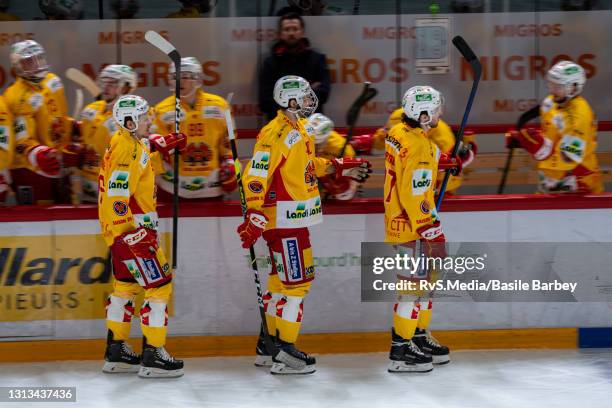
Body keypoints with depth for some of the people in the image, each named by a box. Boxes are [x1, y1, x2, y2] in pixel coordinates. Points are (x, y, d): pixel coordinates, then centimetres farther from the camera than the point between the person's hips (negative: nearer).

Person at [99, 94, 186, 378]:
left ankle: (116, 354, 26)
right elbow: (117, 197, -27)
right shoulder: (128, 152, -21)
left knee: (126, 286, 18)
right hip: (130, 230, -11)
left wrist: (160, 144, 20)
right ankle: (153, 357, -6)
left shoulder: (125, 139, 8)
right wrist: (137, 234, -29)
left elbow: (140, 144, 36)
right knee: (159, 286, -7)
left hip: (120, 229, 11)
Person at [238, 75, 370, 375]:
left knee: (282, 280, 16)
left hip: (295, 219, 10)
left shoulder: (297, 129, 14)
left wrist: (339, 168, 24)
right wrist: (254, 217, -27)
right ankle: (284, 354, -5)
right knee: (296, 282, -8)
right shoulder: (275, 133, -18)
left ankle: (268, 346, 25)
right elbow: (255, 177, -23)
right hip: (282, 219, -10)